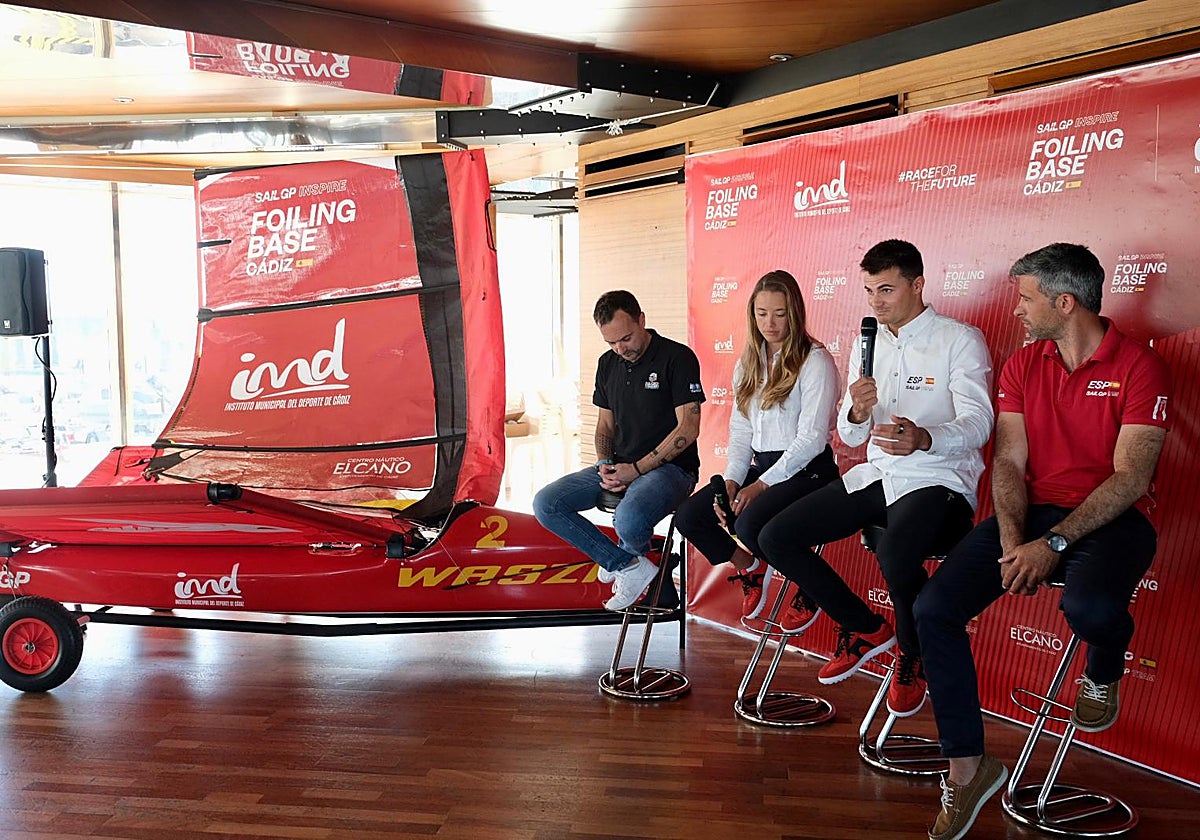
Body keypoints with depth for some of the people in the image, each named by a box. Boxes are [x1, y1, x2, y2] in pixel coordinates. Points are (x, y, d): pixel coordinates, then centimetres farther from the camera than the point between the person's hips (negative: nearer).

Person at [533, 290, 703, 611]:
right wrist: (605, 464, -1)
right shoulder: (608, 364, 12)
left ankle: (622, 557, 5)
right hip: (619, 466, 7)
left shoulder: (677, 358, -10)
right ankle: (629, 566, -9)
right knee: (545, 504, -10)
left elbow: (688, 429, -14)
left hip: (669, 467, -7)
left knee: (628, 520, -37)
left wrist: (636, 469, -17)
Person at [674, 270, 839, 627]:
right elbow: (740, 433, 12)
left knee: (750, 524, -31)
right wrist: (731, 482, -5)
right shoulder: (748, 364, 14)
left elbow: (812, 437, -15)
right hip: (761, 467, 7)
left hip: (806, 471, -7)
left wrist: (761, 485, -18)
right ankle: (748, 568, 17)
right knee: (689, 516, -10)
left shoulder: (815, 360, -8)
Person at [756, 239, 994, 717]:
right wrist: (856, 413, -14)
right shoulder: (867, 345, 15)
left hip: (938, 480, -6)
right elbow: (851, 438, 12)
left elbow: (978, 423, -15)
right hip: (877, 475, 7)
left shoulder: (959, 340, -4)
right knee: (775, 539, -6)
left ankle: (912, 658, -3)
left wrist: (923, 439, -37)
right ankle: (866, 628, 12)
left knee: (895, 555, -38)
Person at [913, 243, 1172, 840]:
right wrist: (1012, 541, -14)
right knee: (933, 608, -17)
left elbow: (1132, 478, -14)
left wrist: (1053, 544, -23)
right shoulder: (1022, 365, 9)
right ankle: (967, 768, -3)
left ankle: (1103, 674, 3)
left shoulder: (1139, 366, -7)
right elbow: (1009, 462, 3)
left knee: (1089, 607, -38)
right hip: (1033, 513, 5)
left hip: (1110, 519, -4)